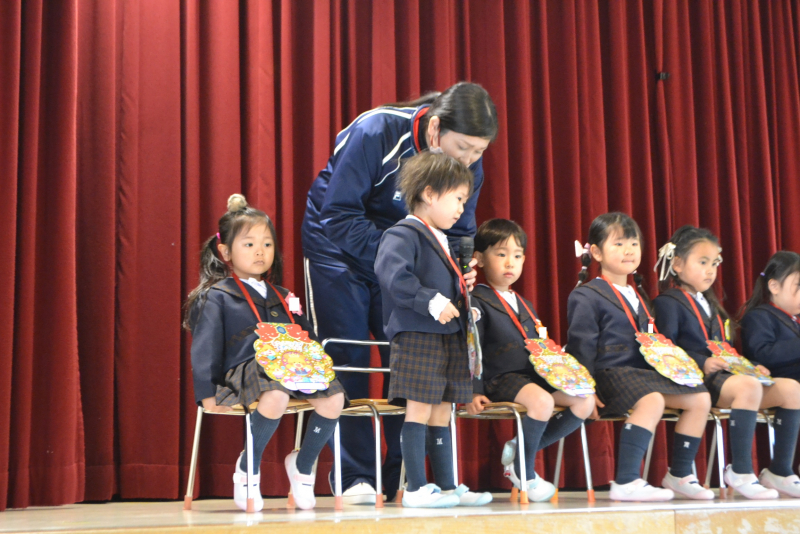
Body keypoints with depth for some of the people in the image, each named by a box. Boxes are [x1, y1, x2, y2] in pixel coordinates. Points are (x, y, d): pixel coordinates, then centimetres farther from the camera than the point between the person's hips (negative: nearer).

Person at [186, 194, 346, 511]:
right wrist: (207, 395, -10)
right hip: (243, 370, -6)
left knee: (333, 396, -22)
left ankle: (303, 464, 1)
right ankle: (247, 470, -15)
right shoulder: (216, 298, 7)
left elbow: (307, 337, 26)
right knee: (276, 396, -39)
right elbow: (204, 350, 0)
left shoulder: (281, 297, 26)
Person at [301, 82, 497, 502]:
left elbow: (459, 231, -5)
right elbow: (338, 215, -30)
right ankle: (357, 479, -4)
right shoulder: (374, 133, -31)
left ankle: (402, 478, 4)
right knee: (349, 357, -9)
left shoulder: (469, 161, -15)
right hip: (338, 246, -4)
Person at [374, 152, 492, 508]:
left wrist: (461, 290, 16)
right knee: (420, 408, -8)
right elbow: (392, 274, -27)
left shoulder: (441, 241, 22)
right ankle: (416, 489, -4)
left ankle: (447, 487, 16)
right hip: (417, 336, -9)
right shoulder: (403, 235, -10)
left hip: (448, 336, 9)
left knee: (442, 412, 11)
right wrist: (433, 302, -27)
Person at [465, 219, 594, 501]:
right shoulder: (478, 301, -3)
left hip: (533, 375, 8)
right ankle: (525, 473, -13)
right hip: (499, 379, -8)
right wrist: (474, 391, -18)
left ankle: (521, 448, 0)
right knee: (542, 401, -35)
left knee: (585, 401, -9)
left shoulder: (524, 305, 23)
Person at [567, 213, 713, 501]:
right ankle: (625, 483, -37)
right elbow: (581, 348, -10)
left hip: (643, 371, 9)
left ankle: (679, 475, 9)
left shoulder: (638, 296, 23)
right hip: (610, 373, -9)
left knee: (701, 398, -1)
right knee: (652, 401, -35)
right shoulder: (585, 296, -3)